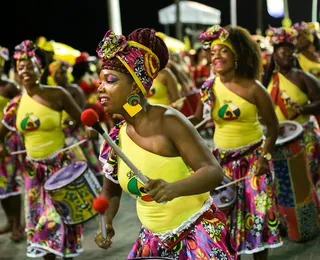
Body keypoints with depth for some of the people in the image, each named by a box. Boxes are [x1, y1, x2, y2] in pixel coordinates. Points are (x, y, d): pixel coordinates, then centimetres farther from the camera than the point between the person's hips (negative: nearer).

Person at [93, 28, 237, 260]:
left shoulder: (168, 121, -19)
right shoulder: (116, 137, -1)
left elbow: (214, 171, -24)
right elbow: (111, 190, 13)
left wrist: (173, 188, -40)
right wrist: (105, 222, -4)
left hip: (198, 233, -6)